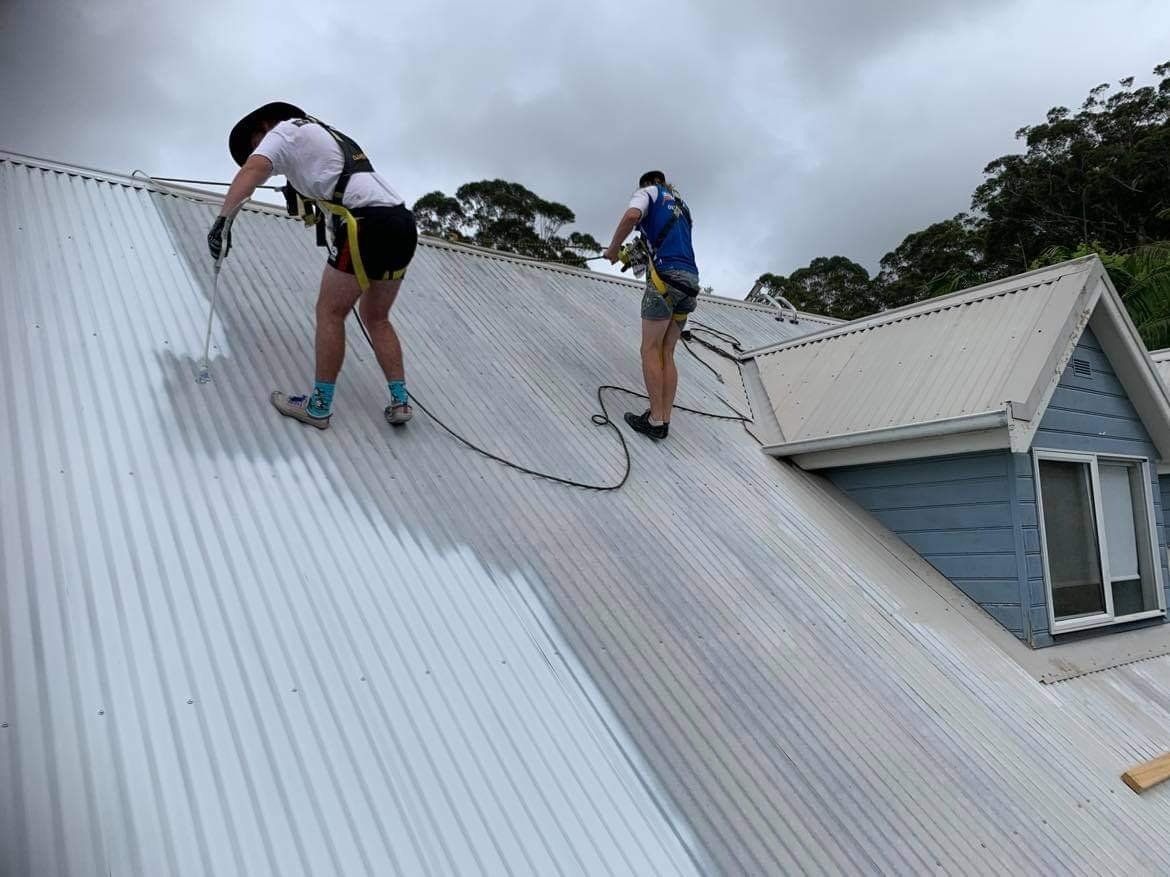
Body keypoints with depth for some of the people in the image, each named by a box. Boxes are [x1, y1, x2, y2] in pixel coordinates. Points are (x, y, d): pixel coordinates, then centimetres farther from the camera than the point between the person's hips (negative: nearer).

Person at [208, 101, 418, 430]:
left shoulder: (285, 129, 10)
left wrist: (222, 220, -16)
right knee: (375, 316, 16)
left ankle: (319, 406, 4)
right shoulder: (328, 135, 32)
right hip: (404, 222, 8)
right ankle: (400, 400, 11)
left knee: (330, 312, 1)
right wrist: (301, 189, 54)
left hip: (368, 224, -8)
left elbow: (252, 169, -8)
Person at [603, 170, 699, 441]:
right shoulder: (681, 206, 34)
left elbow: (632, 215, -13)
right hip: (690, 280, 7)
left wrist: (613, 248, 1)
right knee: (666, 354, 8)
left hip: (666, 277, -7)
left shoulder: (649, 191, 11)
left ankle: (655, 421, -6)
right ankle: (664, 419, 3)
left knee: (650, 351, -4)